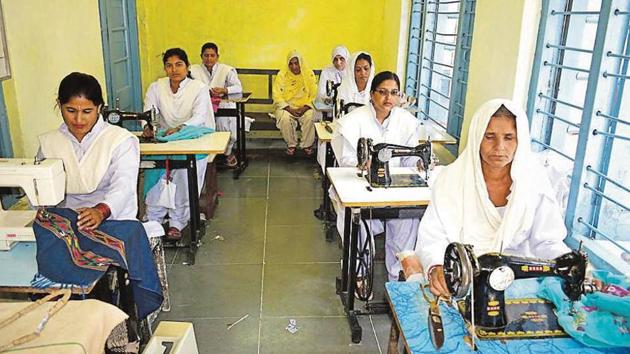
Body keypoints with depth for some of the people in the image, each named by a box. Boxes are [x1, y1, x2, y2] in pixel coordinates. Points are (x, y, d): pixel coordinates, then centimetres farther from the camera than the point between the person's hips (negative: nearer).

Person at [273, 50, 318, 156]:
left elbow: (313, 95, -1)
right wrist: (290, 109, -18)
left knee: (310, 116, -30)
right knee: (285, 118, -32)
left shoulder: (309, 74, -1)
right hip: (286, 106, 0)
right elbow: (277, 96, -6)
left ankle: (307, 145, -11)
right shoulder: (282, 74, -4)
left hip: (304, 106, 1)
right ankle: (291, 144, -10)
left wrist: (305, 108, -18)